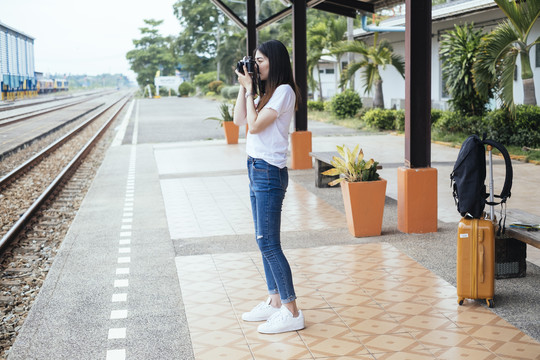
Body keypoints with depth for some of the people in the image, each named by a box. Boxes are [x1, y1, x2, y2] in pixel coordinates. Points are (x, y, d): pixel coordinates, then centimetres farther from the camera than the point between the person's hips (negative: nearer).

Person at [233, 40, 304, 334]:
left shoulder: (284, 91, -11)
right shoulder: (267, 92, 17)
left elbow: (254, 125, -17)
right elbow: (239, 120, 15)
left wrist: (249, 88, -9)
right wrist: (243, 88, 9)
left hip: (269, 173, -10)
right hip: (257, 170, 10)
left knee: (268, 243, -9)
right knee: (265, 241, 12)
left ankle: (292, 312, -3)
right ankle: (275, 302, 21)